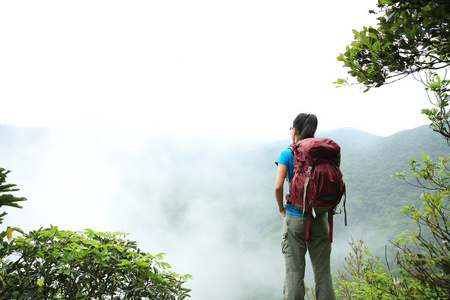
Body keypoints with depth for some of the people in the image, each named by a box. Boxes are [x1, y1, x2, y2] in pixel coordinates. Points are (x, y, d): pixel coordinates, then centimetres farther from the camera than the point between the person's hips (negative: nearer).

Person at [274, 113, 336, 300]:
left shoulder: (287, 154, -6)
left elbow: (278, 186, -14)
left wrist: (281, 208, 1)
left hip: (295, 218, -3)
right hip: (320, 219, 3)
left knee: (294, 272, 4)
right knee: (323, 272, 11)